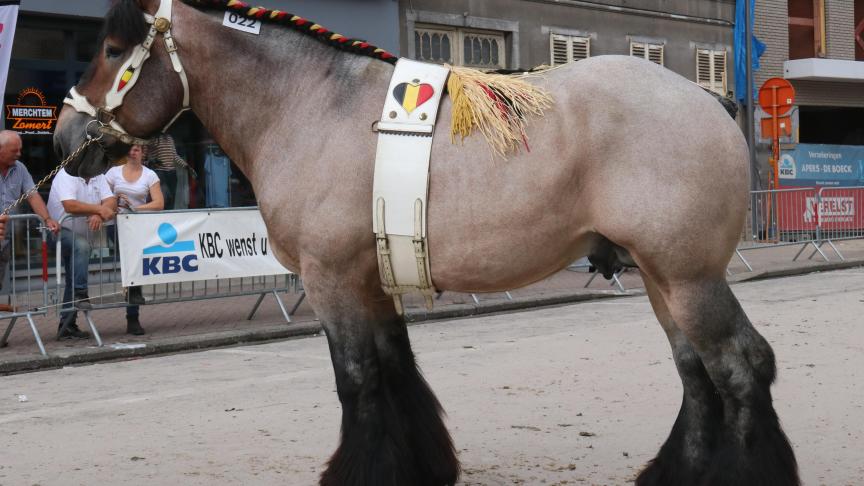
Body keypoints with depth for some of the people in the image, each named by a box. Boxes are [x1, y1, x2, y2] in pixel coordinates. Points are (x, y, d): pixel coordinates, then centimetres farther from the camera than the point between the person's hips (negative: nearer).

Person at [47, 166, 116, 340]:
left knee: (73, 282, 9)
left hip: (80, 234, 8)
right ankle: (80, 294, -31)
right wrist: (99, 209, -34)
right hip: (60, 230, -8)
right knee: (81, 245, -36)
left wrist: (99, 215, -31)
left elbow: (111, 201, -11)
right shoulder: (66, 176, -17)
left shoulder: (98, 177, 3)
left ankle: (67, 326, 15)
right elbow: (70, 205, -32)